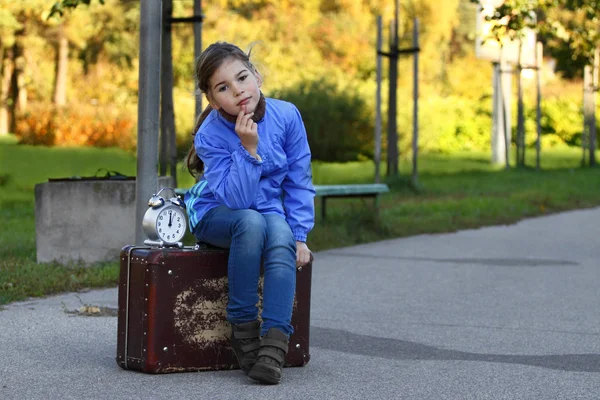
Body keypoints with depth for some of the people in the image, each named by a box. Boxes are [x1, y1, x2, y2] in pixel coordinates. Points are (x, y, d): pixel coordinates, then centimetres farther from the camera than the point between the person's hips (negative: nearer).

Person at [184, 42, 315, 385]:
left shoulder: (286, 116, -13)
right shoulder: (210, 135, -20)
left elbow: (299, 181, -6)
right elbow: (237, 199, -28)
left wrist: (299, 235, -13)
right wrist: (249, 148, -36)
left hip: (271, 212, 2)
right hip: (218, 215, -2)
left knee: (281, 233, -33)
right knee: (252, 222, -37)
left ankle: (275, 340, -38)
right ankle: (243, 327, -24)